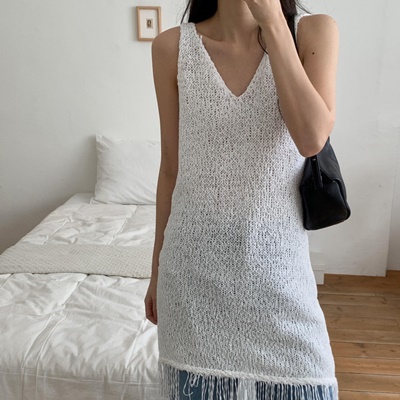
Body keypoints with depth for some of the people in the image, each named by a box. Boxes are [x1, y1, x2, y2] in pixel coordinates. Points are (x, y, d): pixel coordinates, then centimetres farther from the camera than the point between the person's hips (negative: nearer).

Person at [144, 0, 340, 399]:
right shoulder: (172, 47, -1)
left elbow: (312, 138, -19)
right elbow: (171, 167, 3)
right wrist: (157, 269, 8)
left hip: (276, 261, 0)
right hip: (196, 262, 1)